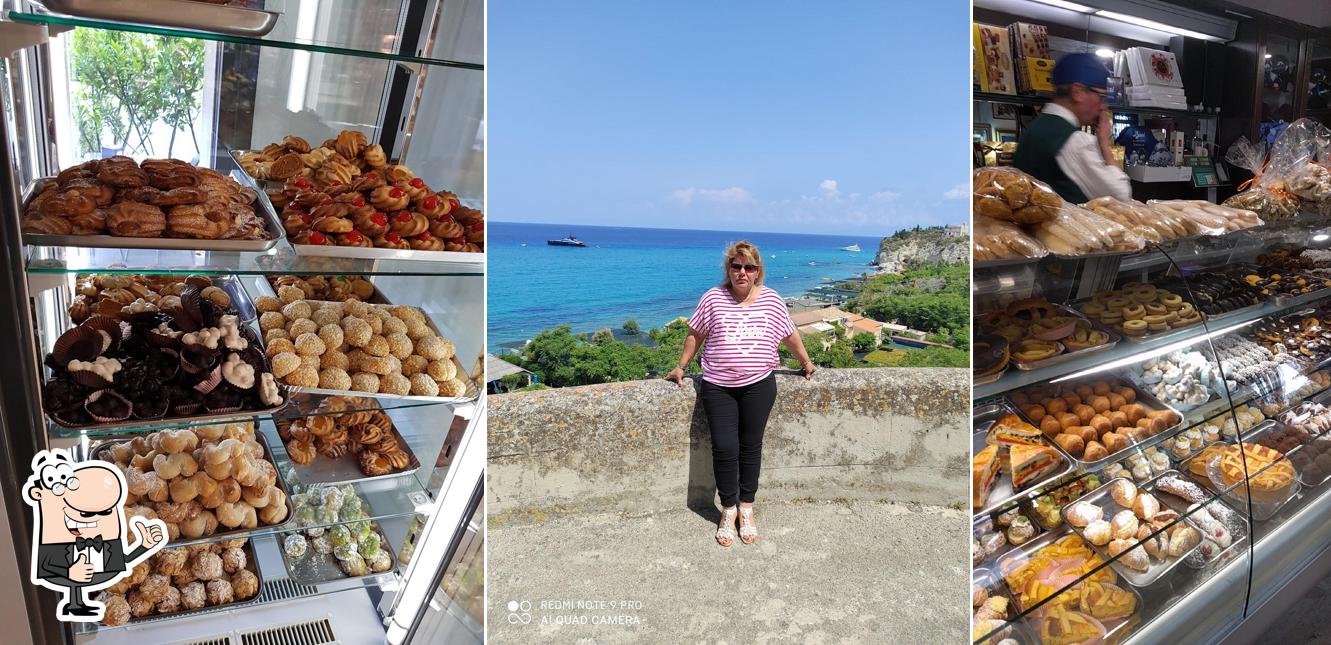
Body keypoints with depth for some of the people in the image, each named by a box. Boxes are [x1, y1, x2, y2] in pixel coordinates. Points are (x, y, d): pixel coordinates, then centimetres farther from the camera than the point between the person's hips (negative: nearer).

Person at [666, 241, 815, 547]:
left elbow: (790, 335, 15)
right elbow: (695, 334, 10)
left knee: (750, 447, 5)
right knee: (724, 448, -3)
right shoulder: (713, 298, -1)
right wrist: (681, 367, 13)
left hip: (758, 385, 1)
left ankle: (747, 508, 20)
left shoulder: (770, 299, 3)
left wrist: (806, 363, 23)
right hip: (718, 387, 0)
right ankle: (728, 509, 15)